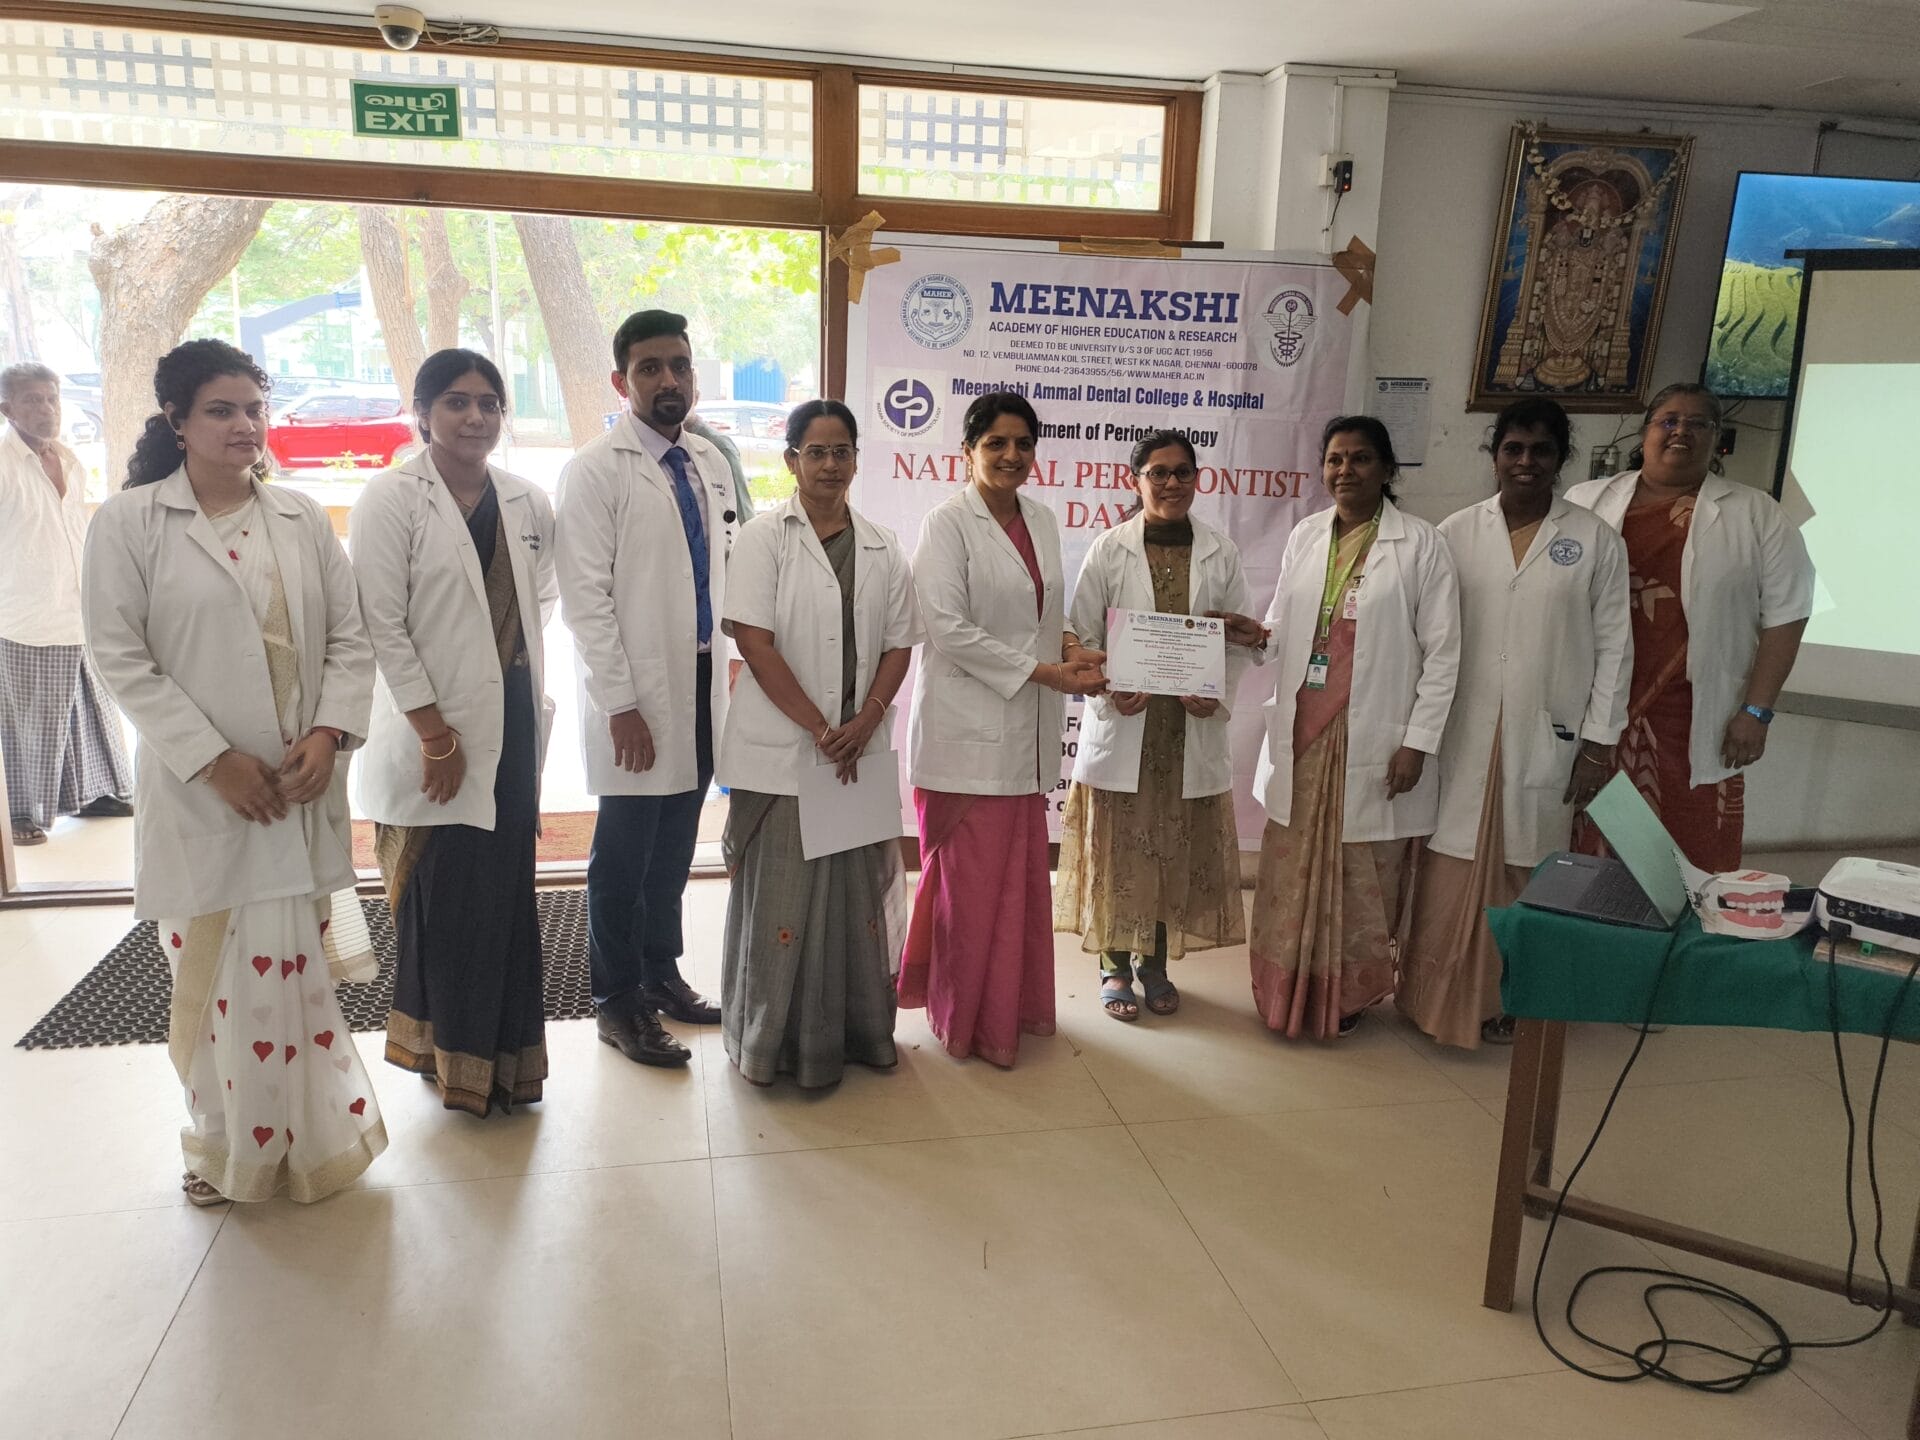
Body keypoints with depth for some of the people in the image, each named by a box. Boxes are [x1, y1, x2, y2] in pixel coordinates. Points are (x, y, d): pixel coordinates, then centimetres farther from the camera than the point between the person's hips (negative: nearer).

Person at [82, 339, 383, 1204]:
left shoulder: (301, 518, 7)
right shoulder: (129, 522, -2)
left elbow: (350, 635, 6)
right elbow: (121, 658, -6)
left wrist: (330, 732, -9)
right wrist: (214, 760, -13)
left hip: (302, 784, 3)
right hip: (200, 790, -2)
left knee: (295, 965, 10)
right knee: (216, 967, 4)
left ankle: (308, 1132, 26)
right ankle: (231, 1147, 24)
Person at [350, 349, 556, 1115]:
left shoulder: (527, 503, 6)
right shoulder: (391, 497, -7)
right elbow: (381, 623, -12)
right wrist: (436, 735, -14)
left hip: (512, 720, 5)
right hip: (434, 727, -4)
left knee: (507, 891, 10)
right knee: (445, 896, 3)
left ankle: (503, 1052, 26)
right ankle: (451, 1056, 23)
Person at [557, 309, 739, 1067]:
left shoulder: (710, 463, 11)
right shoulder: (596, 469, -8)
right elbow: (585, 598, -12)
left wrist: (728, 667, 10)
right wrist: (621, 704, -16)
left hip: (702, 682, 6)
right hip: (638, 693, -6)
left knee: (675, 847, 16)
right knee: (625, 853, 4)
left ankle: (661, 973, 33)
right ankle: (618, 1003, 19)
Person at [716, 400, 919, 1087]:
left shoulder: (882, 548, 10)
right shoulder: (764, 539, -2)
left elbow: (899, 645, 7)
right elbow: (754, 642, -10)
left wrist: (864, 723, -9)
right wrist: (820, 728, -15)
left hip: (862, 750, 4)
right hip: (781, 751, -4)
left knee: (860, 889, 10)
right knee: (781, 894, 1)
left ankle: (859, 1029, 25)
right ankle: (773, 1038, 17)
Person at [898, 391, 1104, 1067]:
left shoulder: (1042, 521, 12)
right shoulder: (948, 523, -8)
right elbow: (948, 626, -16)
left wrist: (1074, 649, -1)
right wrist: (1043, 672, -17)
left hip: (1027, 731, 7)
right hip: (968, 728, -6)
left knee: (1021, 874, 13)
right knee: (971, 879, 0)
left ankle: (1013, 1003, 28)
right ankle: (969, 1018, 17)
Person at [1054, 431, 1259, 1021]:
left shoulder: (1222, 554, 5)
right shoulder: (1109, 550, -1)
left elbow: (1241, 641, 8)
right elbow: (1082, 636, 0)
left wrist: (1218, 695, -9)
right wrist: (1110, 693, -15)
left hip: (1193, 728, 2)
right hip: (1123, 723, -2)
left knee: (1179, 852, 9)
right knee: (1118, 851, 3)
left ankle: (1156, 965, 26)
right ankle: (1115, 968, 20)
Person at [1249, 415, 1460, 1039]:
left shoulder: (1421, 543, -4)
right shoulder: (1305, 535, 8)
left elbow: (1442, 652, -5)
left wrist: (1417, 742, -10)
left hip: (1372, 741, -4)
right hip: (1302, 734, 4)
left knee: (1361, 876, 5)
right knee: (1291, 868, 9)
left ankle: (1345, 995, 22)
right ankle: (1288, 990, 24)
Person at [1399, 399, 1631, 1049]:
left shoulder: (1595, 539, 1)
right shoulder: (1456, 532, 2)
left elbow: (1613, 647, 1)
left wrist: (1598, 744, -3)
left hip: (1547, 737, 0)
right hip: (1462, 735, 1)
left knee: (1529, 872, 7)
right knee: (1452, 870, 4)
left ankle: (1514, 1000, 22)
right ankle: (1441, 996, 18)